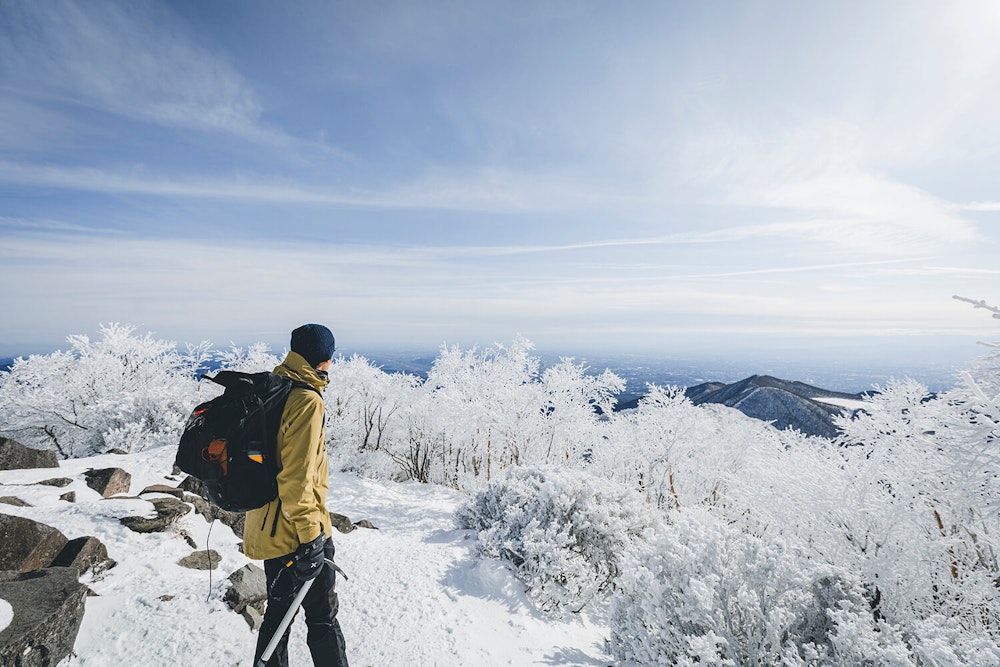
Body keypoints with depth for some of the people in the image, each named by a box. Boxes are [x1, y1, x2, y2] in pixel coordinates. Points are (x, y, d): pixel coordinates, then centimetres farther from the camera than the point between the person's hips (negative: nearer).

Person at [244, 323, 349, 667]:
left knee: (278, 612, 22)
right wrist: (311, 538, -21)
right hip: (295, 532, -9)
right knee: (323, 618, 7)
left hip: (268, 529, 9)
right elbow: (297, 477, -26)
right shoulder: (307, 400, -22)